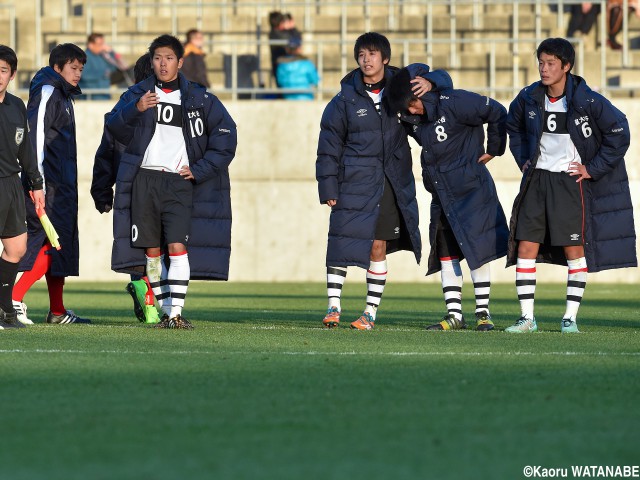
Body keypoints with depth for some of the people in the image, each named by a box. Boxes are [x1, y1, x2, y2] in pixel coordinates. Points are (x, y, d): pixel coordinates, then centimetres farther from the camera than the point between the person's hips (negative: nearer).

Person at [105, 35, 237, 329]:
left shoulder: (199, 99, 6)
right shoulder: (137, 94, 8)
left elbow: (225, 136, 8)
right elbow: (115, 126, -7)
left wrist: (200, 170, -1)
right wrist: (135, 109, -27)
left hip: (179, 182, -2)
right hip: (144, 180, 2)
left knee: (177, 247, -15)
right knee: (152, 250, 3)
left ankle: (176, 313, -17)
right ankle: (165, 313, 10)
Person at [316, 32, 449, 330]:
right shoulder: (345, 99, 0)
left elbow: (441, 79, 19)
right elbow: (329, 146, 2)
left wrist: (428, 82, -6)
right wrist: (328, 187, -4)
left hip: (392, 181, 1)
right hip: (354, 183, -1)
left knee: (378, 247, 3)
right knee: (341, 242, -8)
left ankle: (371, 311, 11)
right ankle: (334, 306, 3)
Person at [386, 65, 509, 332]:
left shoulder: (454, 104, -19)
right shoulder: (411, 118, 2)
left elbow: (497, 113, -11)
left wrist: (493, 149, -4)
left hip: (470, 187, -7)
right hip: (440, 194, 7)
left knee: (476, 249, -5)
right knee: (445, 253, 4)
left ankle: (483, 313, 2)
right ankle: (454, 315, 8)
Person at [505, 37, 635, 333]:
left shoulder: (587, 101, -13)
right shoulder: (529, 98, 0)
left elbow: (618, 131, -7)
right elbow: (513, 127, 21)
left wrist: (593, 169, -6)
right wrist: (524, 160, 11)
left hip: (571, 180, -4)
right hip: (536, 180, 4)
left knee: (574, 248, -3)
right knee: (525, 246, -3)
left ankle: (570, 317, 6)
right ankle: (527, 318, 3)